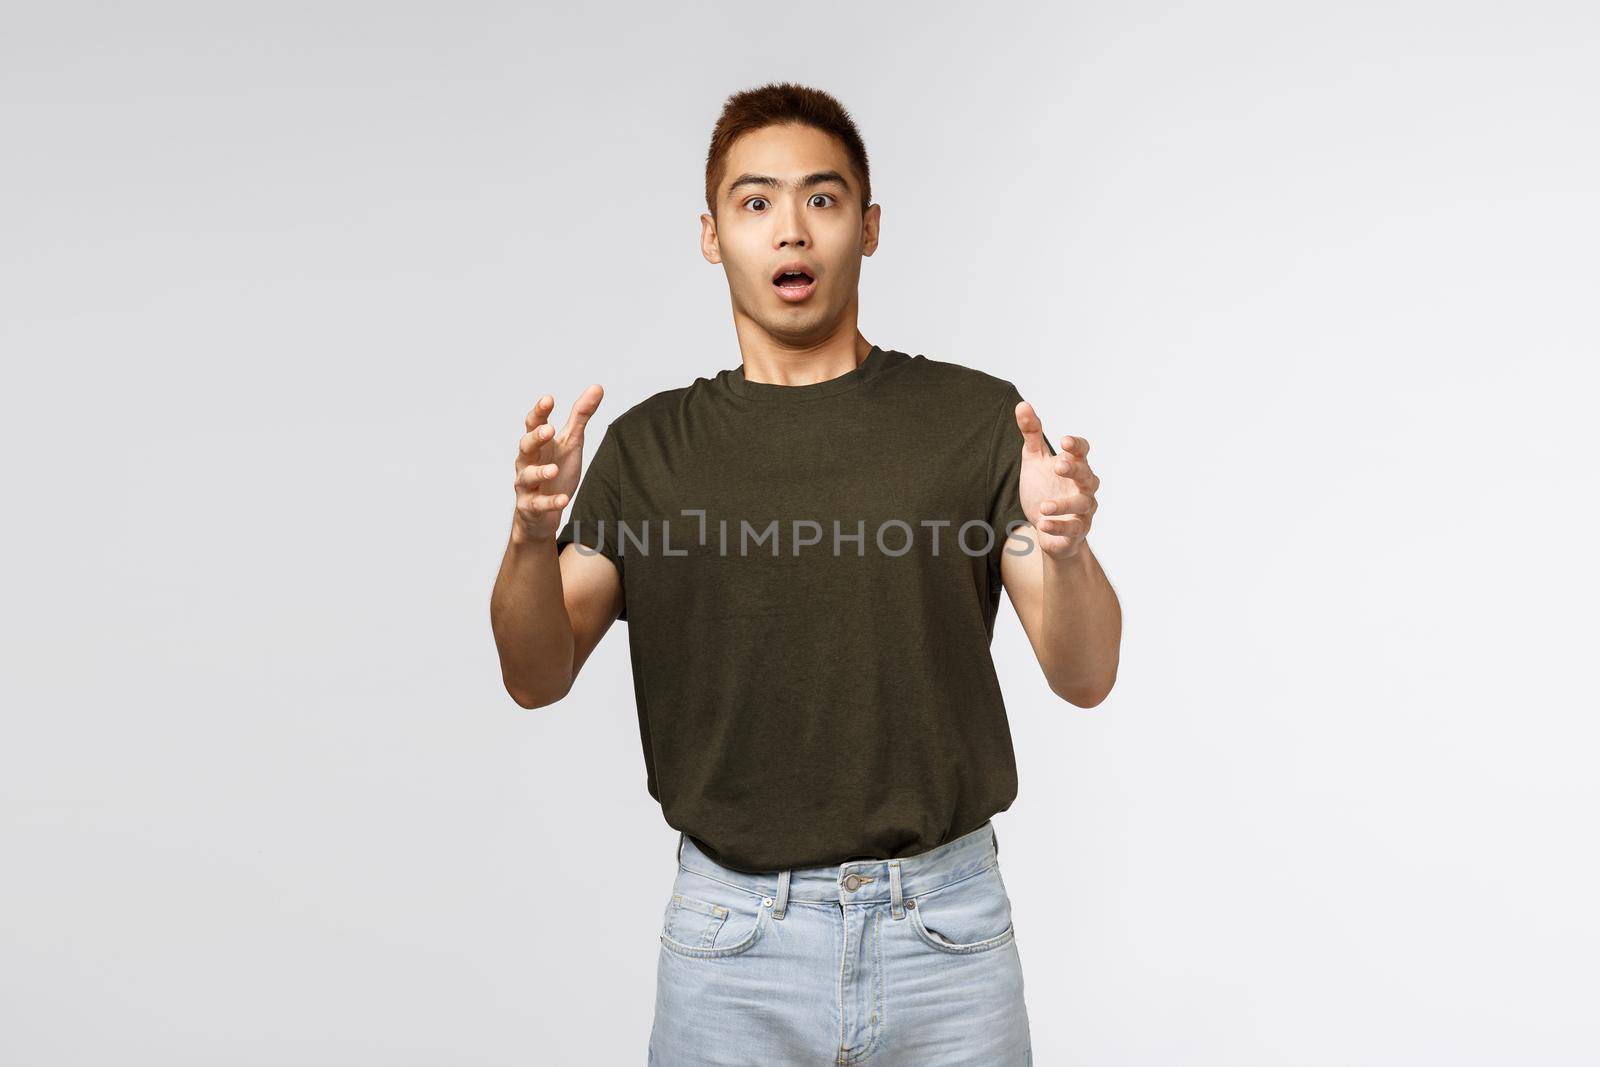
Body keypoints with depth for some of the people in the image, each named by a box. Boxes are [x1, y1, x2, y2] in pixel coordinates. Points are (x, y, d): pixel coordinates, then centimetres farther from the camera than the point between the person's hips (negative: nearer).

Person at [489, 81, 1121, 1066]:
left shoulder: (976, 417, -3)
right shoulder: (651, 444, 2)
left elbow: (1085, 674, -6)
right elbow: (538, 677, -3)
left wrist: (1064, 549, -27)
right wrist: (533, 535, -23)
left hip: (946, 919, 0)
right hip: (730, 926, 1)